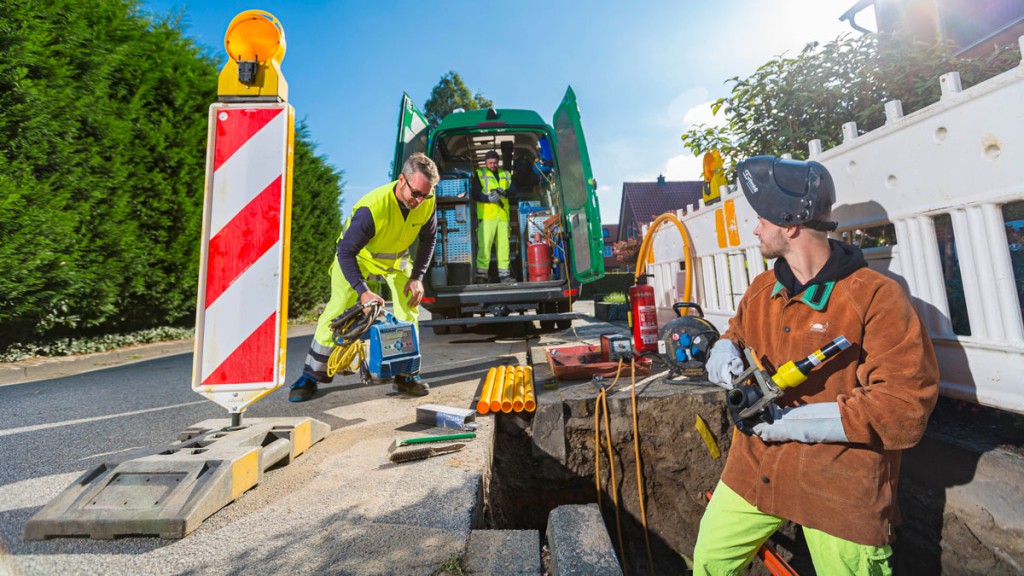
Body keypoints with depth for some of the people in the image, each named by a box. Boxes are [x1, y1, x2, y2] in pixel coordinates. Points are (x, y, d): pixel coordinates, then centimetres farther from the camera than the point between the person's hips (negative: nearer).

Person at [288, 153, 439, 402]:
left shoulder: (427, 202, -21)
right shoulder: (373, 207, -37)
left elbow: (429, 238, -4)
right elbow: (346, 251, -33)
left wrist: (417, 277, -12)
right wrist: (362, 290, -43)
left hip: (396, 259, 4)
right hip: (357, 258, -4)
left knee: (409, 309, -7)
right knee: (337, 311, -9)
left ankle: (406, 374, 7)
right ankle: (311, 376, 8)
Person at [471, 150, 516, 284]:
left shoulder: (506, 174, 21)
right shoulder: (479, 174, 11)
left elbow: (513, 190, 7)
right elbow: (475, 193, -1)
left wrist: (504, 191, -15)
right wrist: (488, 198, -18)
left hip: (503, 215, 4)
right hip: (486, 215, -4)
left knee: (504, 245, 3)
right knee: (484, 245, -9)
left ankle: (504, 274, 8)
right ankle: (481, 275, -4)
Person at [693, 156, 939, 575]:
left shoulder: (877, 297, -14)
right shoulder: (761, 289, 4)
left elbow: (906, 407, -18)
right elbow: (736, 333, 20)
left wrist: (792, 420, -22)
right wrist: (725, 352, -5)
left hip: (840, 488, -4)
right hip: (754, 470, 5)